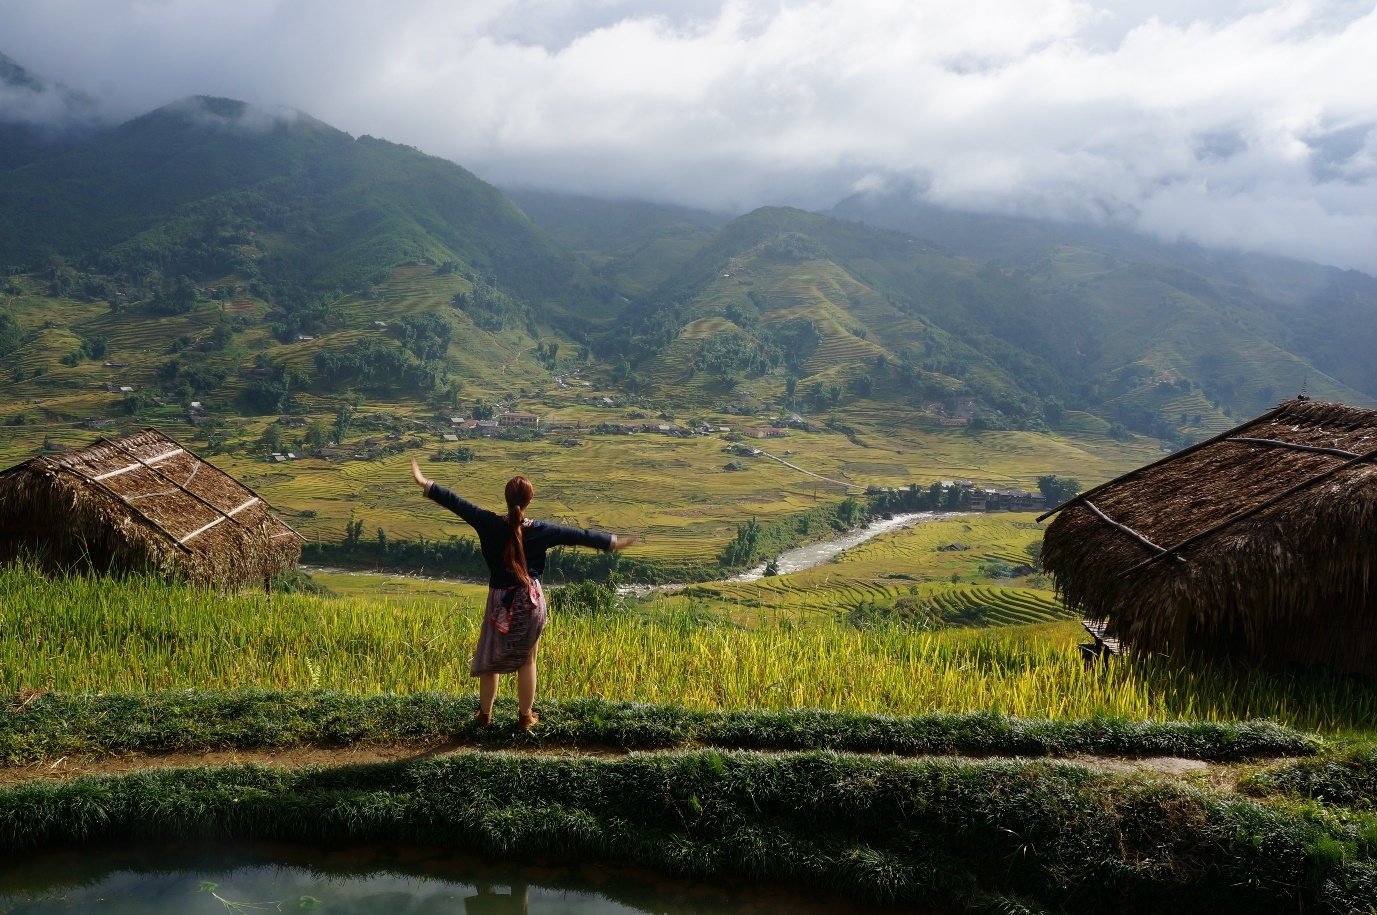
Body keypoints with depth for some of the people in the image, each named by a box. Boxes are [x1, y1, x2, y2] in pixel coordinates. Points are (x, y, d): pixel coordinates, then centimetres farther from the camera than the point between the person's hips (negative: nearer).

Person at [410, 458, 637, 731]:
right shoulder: (541, 531, -11)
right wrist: (613, 542, 5)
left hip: (500, 602, 0)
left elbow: (457, 503, -11)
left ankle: (484, 715, 26)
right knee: (526, 661, 13)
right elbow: (577, 535, -3)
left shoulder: (489, 524, -13)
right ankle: (526, 717, 21)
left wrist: (425, 483, -5)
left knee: (489, 659, 16)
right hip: (530, 602, 0)